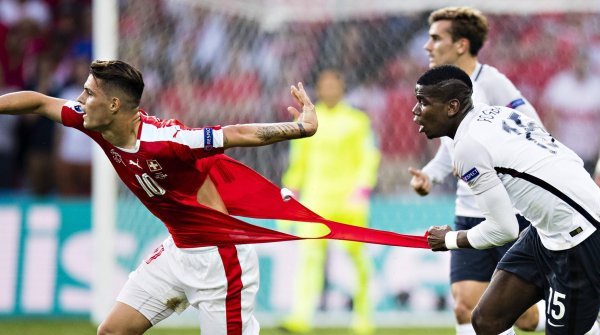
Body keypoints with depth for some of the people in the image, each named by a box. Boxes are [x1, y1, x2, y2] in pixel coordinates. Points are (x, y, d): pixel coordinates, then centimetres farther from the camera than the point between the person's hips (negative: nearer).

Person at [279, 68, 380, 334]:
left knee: (358, 257, 2)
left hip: (349, 199, -2)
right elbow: (298, 161, 17)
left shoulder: (357, 120, 1)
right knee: (309, 254, -13)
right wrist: (291, 194, 13)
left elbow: (369, 158, -2)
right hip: (316, 198, 2)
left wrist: (362, 190, -14)